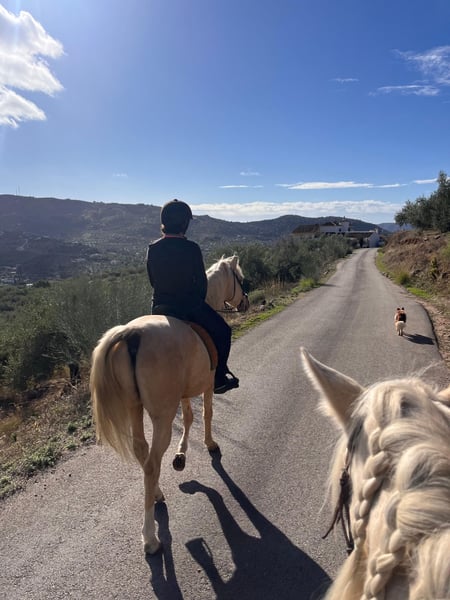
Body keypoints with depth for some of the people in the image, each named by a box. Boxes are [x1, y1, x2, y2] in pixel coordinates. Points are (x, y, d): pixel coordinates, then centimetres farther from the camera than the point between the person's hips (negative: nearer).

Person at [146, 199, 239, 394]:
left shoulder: (152, 249, -4)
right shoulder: (192, 248, -15)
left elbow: (153, 281, 5)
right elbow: (202, 281, -7)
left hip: (160, 307, 5)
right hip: (190, 305, -4)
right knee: (222, 330, 16)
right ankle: (218, 377, 20)